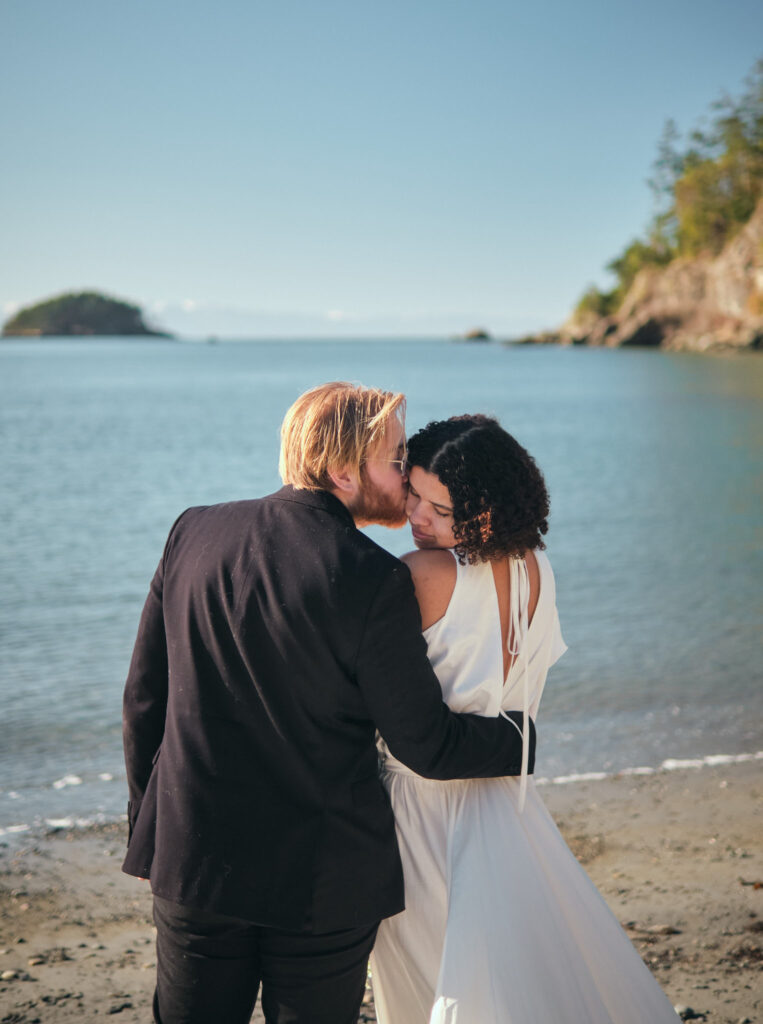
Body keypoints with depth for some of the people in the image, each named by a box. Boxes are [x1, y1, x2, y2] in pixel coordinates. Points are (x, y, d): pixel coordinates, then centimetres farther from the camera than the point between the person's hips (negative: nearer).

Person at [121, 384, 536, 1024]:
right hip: (323, 878, -4)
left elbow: (144, 695, 3)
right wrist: (522, 737, 5)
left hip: (192, 858, 4)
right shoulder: (374, 581, -19)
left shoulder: (194, 532, -4)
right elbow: (426, 746, -13)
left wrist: (147, 823, 16)